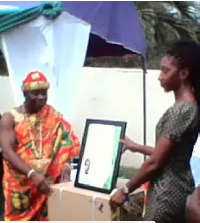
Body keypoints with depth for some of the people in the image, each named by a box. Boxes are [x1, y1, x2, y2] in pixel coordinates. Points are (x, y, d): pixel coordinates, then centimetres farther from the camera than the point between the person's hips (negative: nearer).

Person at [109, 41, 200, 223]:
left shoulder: (179, 111, -21)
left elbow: (154, 163, -19)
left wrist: (126, 190, -8)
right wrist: (136, 147, 26)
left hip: (166, 193, -10)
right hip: (177, 188, 10)